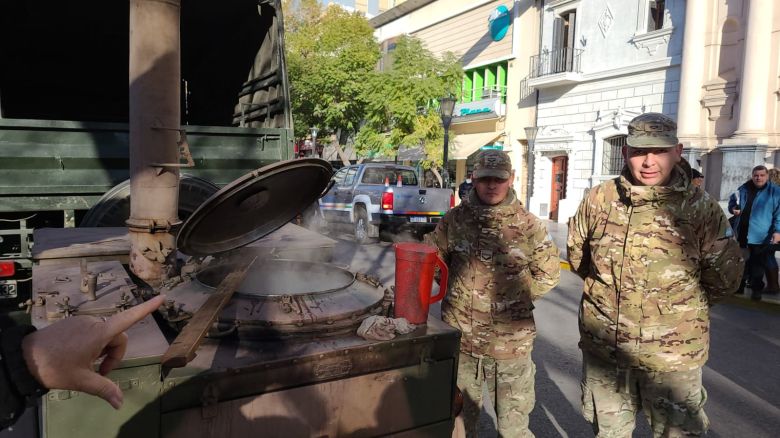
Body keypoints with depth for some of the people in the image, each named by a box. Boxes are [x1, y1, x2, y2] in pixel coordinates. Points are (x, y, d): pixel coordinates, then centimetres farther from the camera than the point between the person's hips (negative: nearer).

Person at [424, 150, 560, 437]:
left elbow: (549, 273, 5)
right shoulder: (455, 219, -1)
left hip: (510, 342, -1)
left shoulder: (528, 225, -5)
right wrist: (458, 293, 3)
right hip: (459, 338, 2)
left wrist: (515, 297, 1)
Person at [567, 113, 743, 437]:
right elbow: (577, 256, 10)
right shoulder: (599, 199, -5)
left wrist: (682, 309, 8)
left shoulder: (700, 207, -11)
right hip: (604, 348, 2)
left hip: (673, 353, -1)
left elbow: (724, 277, 1)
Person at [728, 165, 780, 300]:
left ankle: (756, 289, 16)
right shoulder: (743, 189, 6)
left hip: (761, 237, -4)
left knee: (758, 265, 4)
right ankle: (739, 284, 28)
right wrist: (733, 208, -1)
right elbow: (732, 201, 21)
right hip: (741, 234, 4)